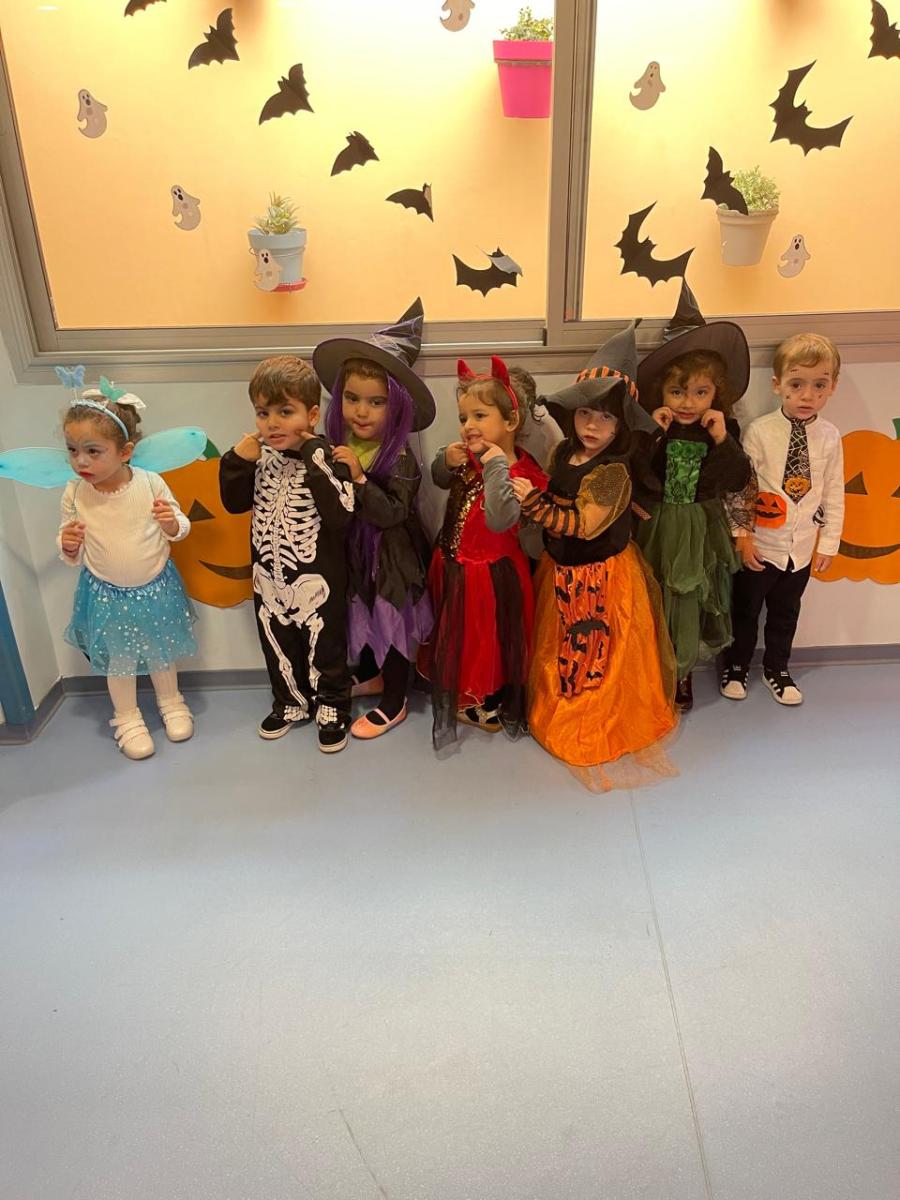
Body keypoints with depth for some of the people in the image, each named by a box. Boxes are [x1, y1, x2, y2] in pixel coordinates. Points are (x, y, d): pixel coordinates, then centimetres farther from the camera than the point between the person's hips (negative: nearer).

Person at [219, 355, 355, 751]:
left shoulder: (327, 459, -19)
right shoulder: (260, 456, -3)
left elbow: (342, 517, -30)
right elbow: (235, 503, 5)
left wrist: (318, 465, -33)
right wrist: (238, 461, -11)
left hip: (317, 578, -5)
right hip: (269, 575, 5)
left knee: (325, 646, 13)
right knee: (278, 646, 21)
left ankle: (332, 707, 34)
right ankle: (291, 703, 42)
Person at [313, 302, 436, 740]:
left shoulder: (399, 458, -24)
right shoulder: (337, 446, -7)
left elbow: (391, 514, -31)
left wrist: (358, 475, -36)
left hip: (390, 557, -6)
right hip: (353, 552, 6)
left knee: (391, 624, 9)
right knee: (360, 618, 24)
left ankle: (393, 704, 27)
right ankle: (369, 676, 49)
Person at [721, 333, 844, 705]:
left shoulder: (829, 437, -5)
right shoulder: (760, 431, -15)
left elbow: (834, 493, 1)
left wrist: (829, 542, 2)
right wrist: (742, 534, -12)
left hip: (802, 549, 3)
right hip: (759, 547, -3)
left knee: (786, 612, 19)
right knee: (745, 609, 14)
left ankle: (777, 668, 39)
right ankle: (736, 666, 35)